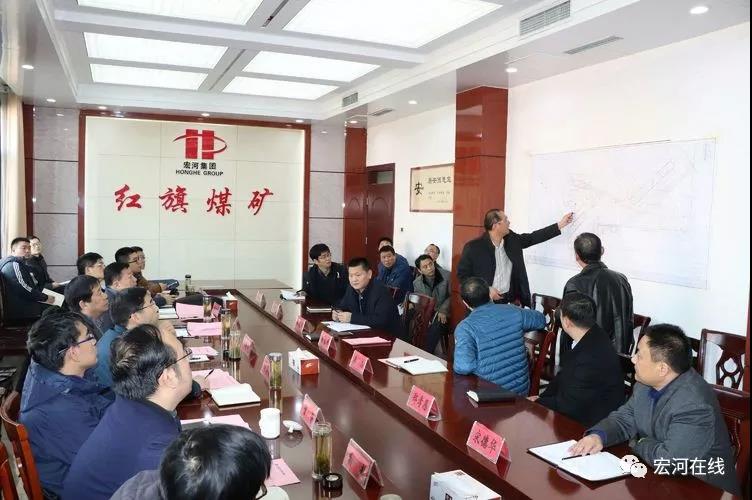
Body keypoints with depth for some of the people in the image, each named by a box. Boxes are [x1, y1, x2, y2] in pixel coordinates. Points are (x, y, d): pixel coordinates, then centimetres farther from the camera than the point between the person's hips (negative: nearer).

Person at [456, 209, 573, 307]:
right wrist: (486, 290, -17)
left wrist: (560, 224, 15)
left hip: (509, 301, 5)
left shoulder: (512, 240, 4)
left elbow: (533, 237, 14)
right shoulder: (473, 247, -13)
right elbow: (462, 274, -9)